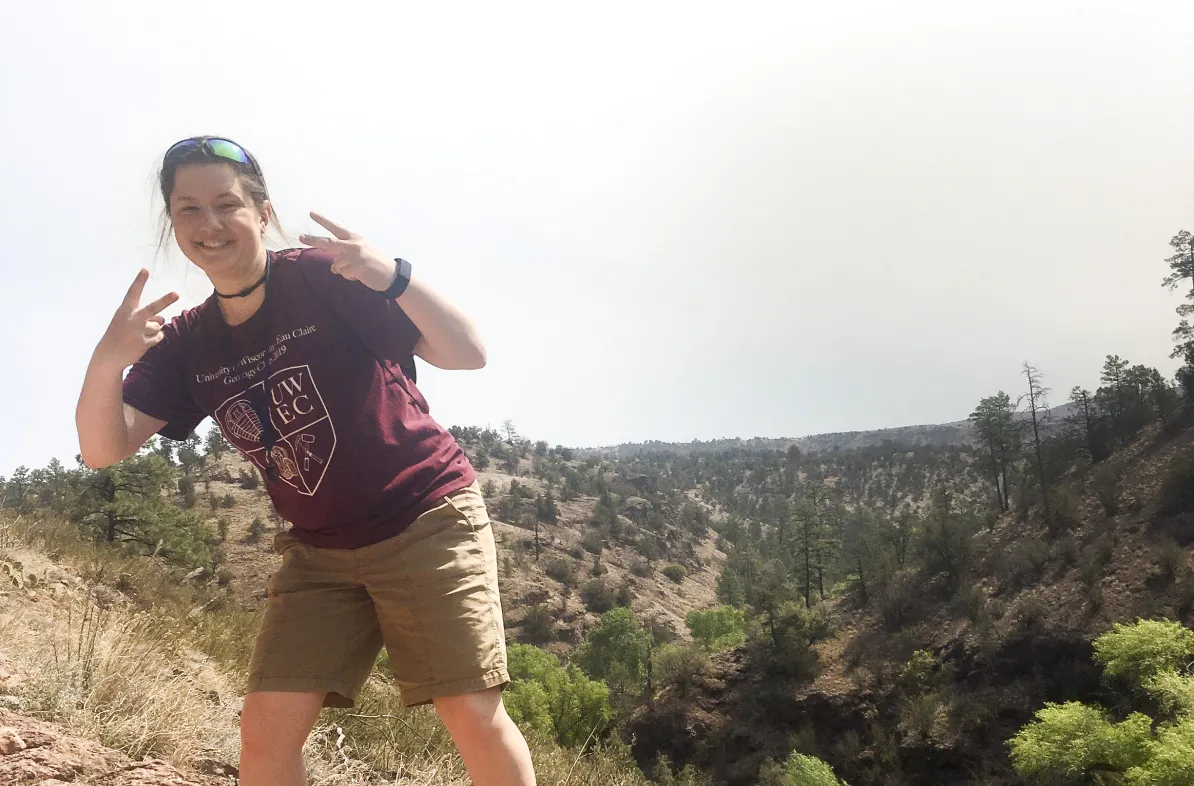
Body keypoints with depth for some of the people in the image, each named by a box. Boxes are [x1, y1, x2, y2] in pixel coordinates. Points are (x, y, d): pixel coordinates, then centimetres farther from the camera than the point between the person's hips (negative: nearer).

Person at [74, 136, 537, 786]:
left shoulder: (324, 278, -12)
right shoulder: (187, 344, 4)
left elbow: (468, 354, -17)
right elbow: (102, 449, -6)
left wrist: (392, 276, -36)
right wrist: (108, 361, -27)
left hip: (426, 519, -5)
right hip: (319, 550, 5)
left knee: (473, 716, -10)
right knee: (266, 730, -2)